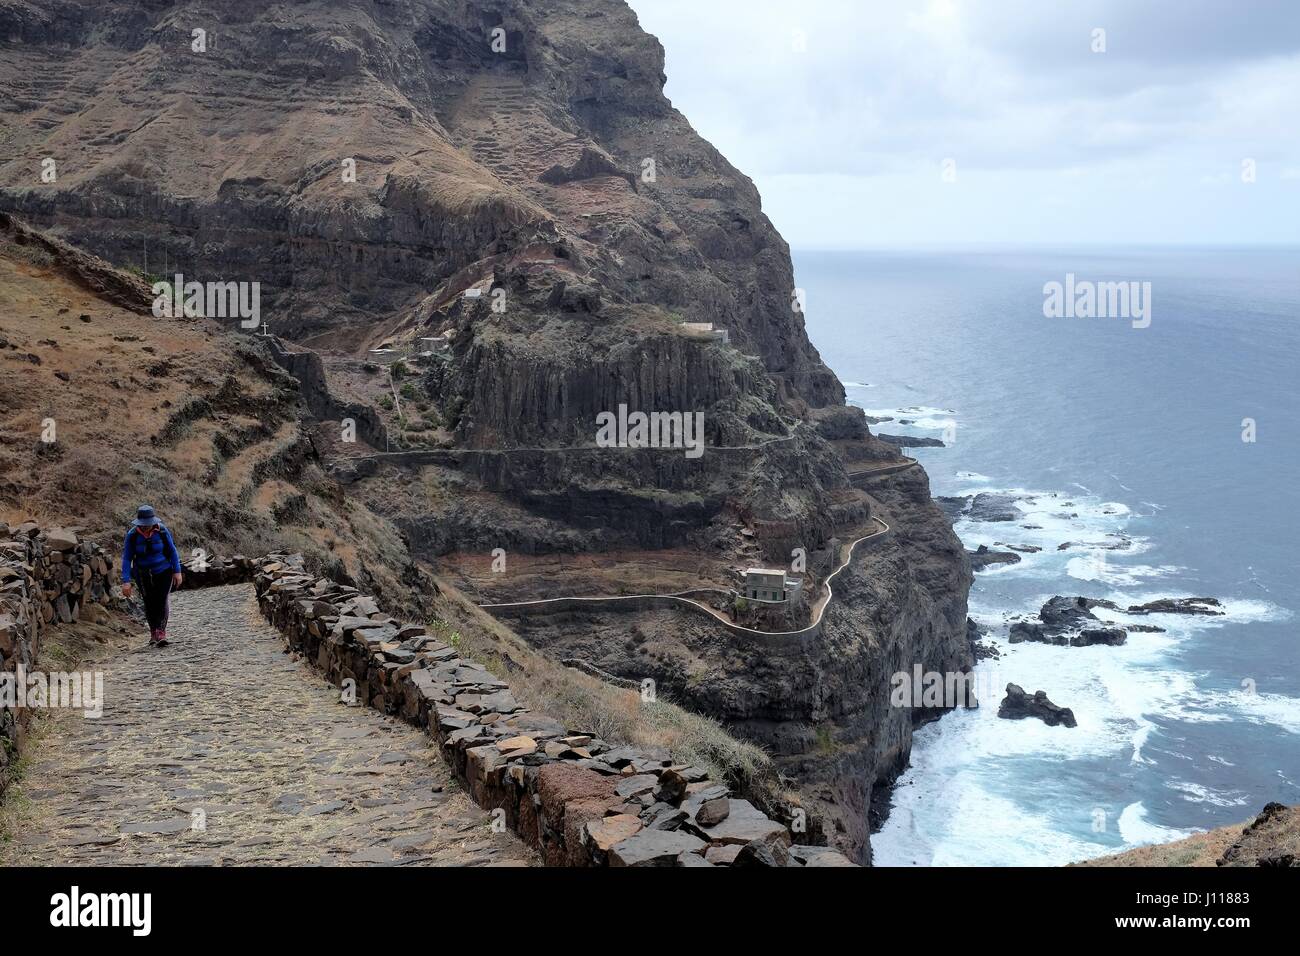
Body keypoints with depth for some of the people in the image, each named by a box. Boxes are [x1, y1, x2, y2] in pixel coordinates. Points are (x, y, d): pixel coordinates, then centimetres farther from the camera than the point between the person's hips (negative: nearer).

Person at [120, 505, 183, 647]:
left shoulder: (162, 531, -14)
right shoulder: (132, 535, -14)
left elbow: (172, 551, -3)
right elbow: (126, 558, -10)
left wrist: (177, 571, -6)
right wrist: (126, 581, -16)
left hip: (163, 572, -1)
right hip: (143, 575, 1)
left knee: (163, 601, -14)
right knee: (149, 604, 7)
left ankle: (161, 633, -20)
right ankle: (153, 633, 23)